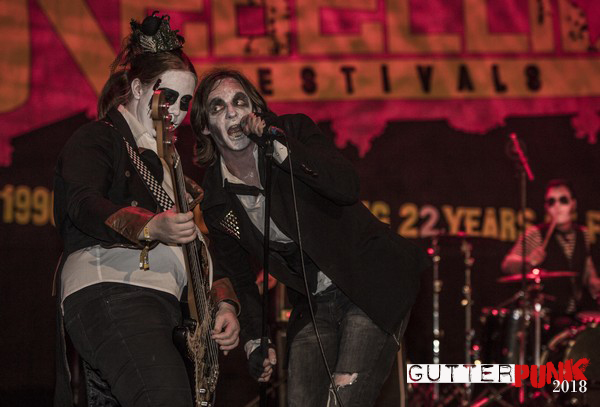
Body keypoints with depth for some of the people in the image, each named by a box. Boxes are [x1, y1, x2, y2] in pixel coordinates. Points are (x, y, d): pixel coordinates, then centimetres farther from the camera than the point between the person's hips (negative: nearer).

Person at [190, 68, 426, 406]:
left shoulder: (295, 131, -8)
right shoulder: (216, 200, 4)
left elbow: (347, 187, -24)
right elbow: (235, 274, 15)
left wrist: (277, 143, -27)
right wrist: (255, 340, 7)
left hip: (373, 287, -5)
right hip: (313, 307, 5)